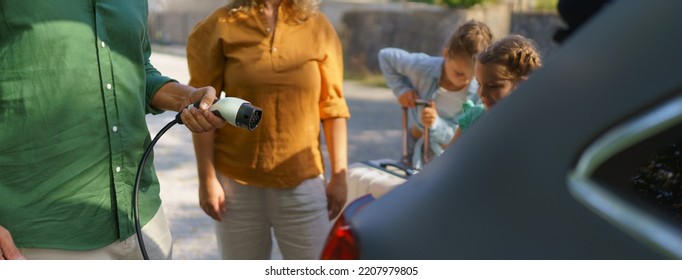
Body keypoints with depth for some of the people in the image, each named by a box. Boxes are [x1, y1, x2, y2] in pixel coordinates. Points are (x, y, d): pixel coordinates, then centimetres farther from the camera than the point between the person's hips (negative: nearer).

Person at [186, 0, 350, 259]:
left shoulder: (318, 27, 0)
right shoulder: (220, 26, -4)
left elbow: (333, 108, 2)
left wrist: (338, 176, 1)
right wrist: (207, 179, -7)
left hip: (302, 182, 1)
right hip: (236, 182, -1)